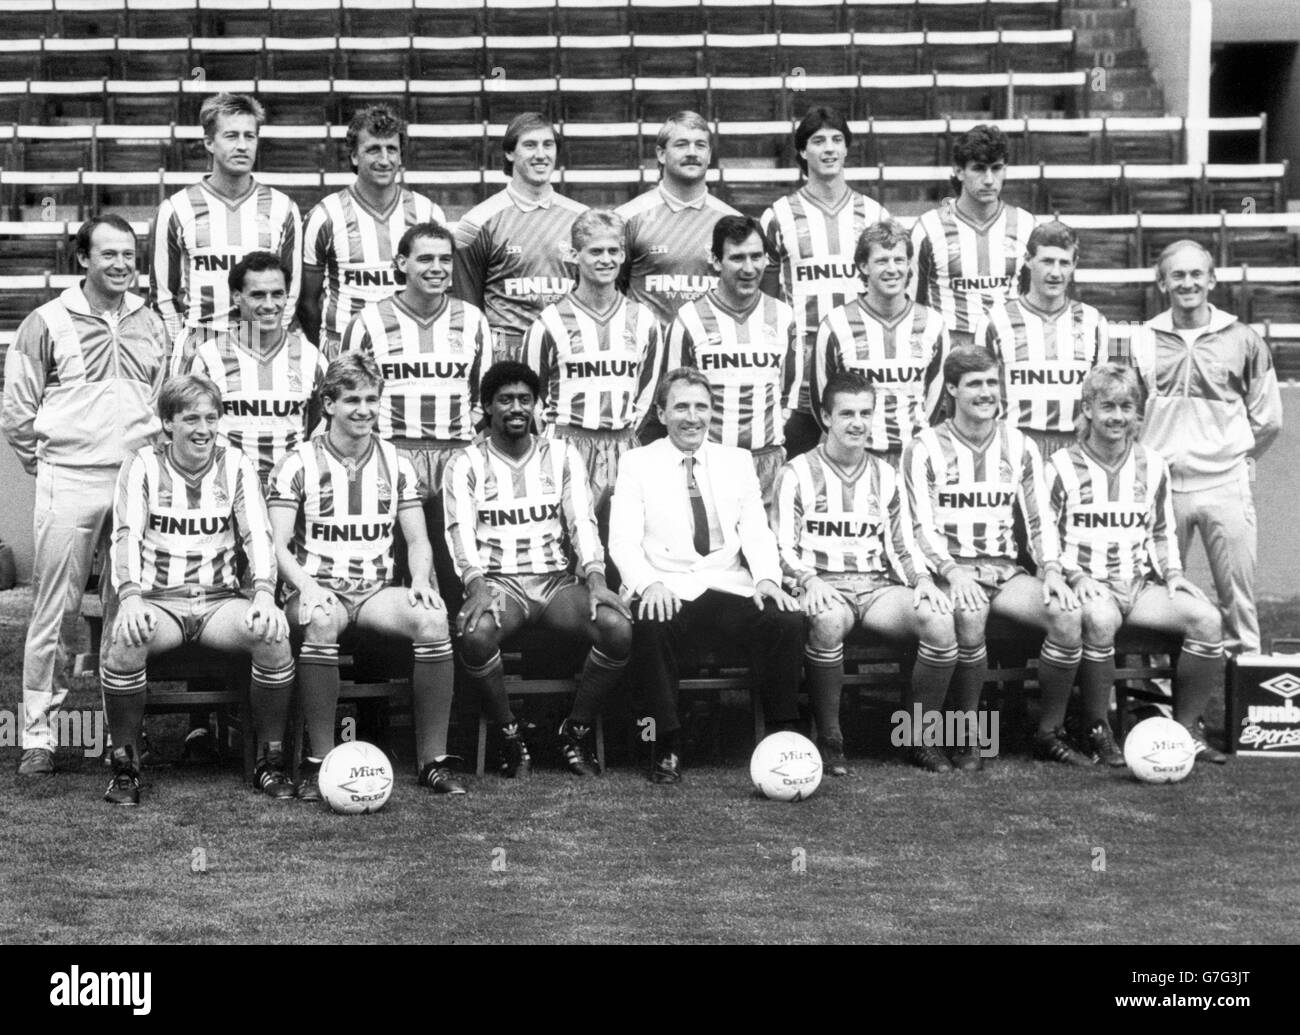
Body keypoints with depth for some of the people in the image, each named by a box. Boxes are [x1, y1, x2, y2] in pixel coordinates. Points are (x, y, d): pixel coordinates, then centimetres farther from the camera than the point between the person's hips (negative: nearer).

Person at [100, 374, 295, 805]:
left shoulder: (235, 466, 7)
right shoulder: (143, 466, 2)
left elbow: (258, 535, -3)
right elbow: (126, 537, -9)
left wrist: (264, 593, -23)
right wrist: (130, 596, -29)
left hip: (221, 600, 1)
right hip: (158, 601, -1)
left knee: (273, 633, -30)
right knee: (124, 640, -35)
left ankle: (270, 761, -12)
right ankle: (124, 766, -15)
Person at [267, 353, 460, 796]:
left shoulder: (395, 464, 13)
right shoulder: (299, 464, 1)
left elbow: (418, 542, 13)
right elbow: (278, 546, -4)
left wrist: (420, 582, -9)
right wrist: (306, 586, -23)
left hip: (375, 591, 3)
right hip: (317, 590, -3)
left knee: (433, 620, -28)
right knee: (321, 623, -39)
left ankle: (433, 760, -19)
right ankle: (318, 762, -29)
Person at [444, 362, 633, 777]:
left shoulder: (562, 455, 13)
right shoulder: (466, 465, 6)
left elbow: (582, 522, 1)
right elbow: (461, 533, -7)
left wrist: (595, 578, -18)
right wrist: (476, 586, -28)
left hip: (557, 580, 2)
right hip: (498, 583, -2)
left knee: (619, 628, -28)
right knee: (476, 633, -37)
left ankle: (576, 731, -6)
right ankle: (510, 736, -12)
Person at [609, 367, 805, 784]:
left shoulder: (737, 461, 18)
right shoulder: (636, 464, 10)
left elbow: (757, 533, 10)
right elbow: (623, 541, 0)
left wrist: (767, 579, -11)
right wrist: (650, 583, -20)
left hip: (730, 588, 2)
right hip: (667, 590, -2)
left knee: (788, 620, -26)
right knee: (650, 626, -36)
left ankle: (784, 734, -13)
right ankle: (668, 744, -22)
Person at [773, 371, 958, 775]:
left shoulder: (886, 477, 19)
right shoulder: (798, 474, 5)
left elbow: (903, 546, 19)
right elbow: (783, 548, 0)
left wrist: (923, 580, -2)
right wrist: (809, 580, -20)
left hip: (878, 586, 4)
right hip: (824, 587, -4)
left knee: (939, 620, -26)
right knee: (829, 621, -40)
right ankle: (829, 739, -24)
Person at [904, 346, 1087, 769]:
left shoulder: (1019, 447, 13)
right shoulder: (924, 448, 1)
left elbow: (1040, 520, 11)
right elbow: (922, 526, -6)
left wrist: (1052, 571, -7)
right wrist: (952, 572, -23)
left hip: (1006, 570, 4)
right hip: (950, 569, -4)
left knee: (1068, 613, -24)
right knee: (970, 613, -38)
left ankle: (1050, 733, -9)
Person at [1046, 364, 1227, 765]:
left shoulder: (1152, 466, 13)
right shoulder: (1063, 467, -1)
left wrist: (1172, 572, 4)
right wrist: (1075, 575, -15)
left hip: (1139, 583, 5)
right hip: (1087, 584, -4)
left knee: (1206, 618, -21)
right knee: (1100, 619, -40)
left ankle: (1186, 728, -8)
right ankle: (1097, 729, -21)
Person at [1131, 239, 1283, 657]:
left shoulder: (1243, 341, 1)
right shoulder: (1143, 342, 4)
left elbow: (1267, 420, 8)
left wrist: (1236, 458, 8)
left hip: (1225, 485, -1)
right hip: (1161, 486, 1)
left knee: (1237, 594, 1)